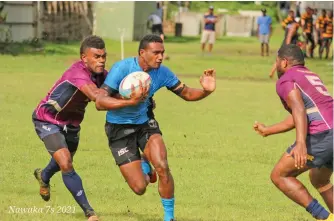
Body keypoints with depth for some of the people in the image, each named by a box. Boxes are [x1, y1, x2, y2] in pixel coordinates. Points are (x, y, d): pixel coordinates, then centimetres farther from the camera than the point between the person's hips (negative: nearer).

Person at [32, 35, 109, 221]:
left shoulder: (101, 74, -13)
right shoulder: (78, 73, -37)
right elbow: (95, 95, -53)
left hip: (71, 123, 8)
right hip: (48, 120, -8)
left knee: (65, 162, 28)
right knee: (66, 166, -22)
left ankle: (44, 176, 63)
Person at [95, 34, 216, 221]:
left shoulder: (162, 72, -10)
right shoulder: (122, 68, -23)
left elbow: (186, 94, 0)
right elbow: (100, 102, -27)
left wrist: (206, 91, -22)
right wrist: (131, 101, -40)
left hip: (145, 123, 3)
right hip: (119, 129, -3)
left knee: (162, 167, -22)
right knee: (140, 188, -8)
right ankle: (144, 168, 31)